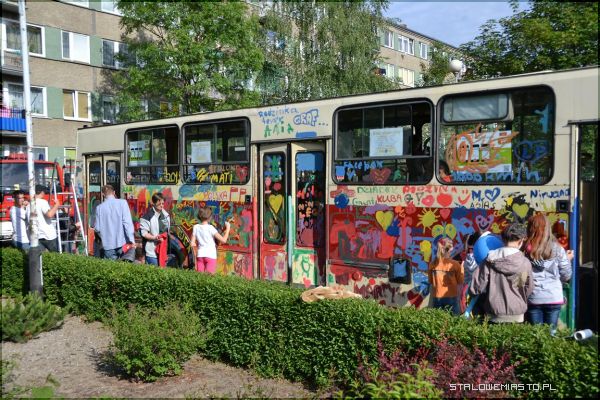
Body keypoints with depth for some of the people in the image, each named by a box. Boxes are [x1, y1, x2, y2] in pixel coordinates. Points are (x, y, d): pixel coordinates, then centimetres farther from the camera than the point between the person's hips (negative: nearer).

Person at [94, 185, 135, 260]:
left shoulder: (99, 208, 0)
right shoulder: (122, 203, -6)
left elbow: (97, 228, 3)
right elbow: (127, 222, -13)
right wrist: (131, 239, -11)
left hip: (108, 245, 1)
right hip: (122, 243, -1)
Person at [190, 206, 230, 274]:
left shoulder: (196, 227, 1)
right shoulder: (210, 228, -11)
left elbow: (192, 244, 2)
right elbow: (223, 240, -12)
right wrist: (228, 228, -1)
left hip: (200, 255, 4)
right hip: (210, 255, -4)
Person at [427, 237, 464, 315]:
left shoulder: (432, 264, -4)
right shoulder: (455, 264, -13)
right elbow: (460, 281, -1)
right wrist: (461, 267, 5)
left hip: (437, 298, 3)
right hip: (452, 297, -3)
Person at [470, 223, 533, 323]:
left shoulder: (490, 260, -7)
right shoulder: (525, 263, -8)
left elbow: (476, 288, -7)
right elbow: (529, 290, 5)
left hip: (494, 316, 1)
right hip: (516, 316, -1)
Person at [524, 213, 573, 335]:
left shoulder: (526, 249, -8)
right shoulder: (557, 248, -5)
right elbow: (566, 276, 2)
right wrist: (568, 259, 18)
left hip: (533, 298, 0)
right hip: (553, 298, 0)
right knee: (550, 333, 12)